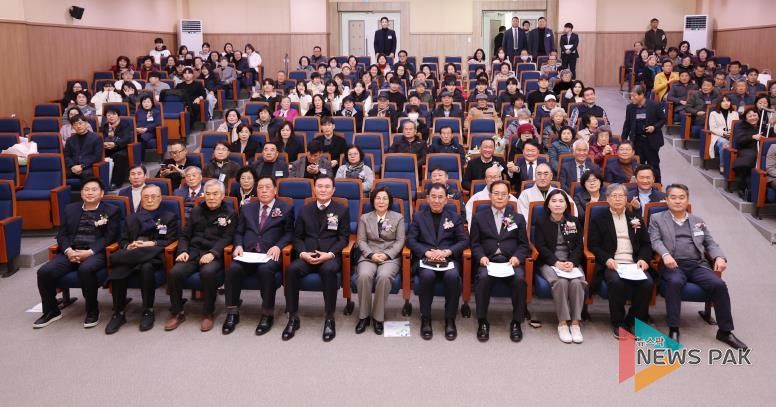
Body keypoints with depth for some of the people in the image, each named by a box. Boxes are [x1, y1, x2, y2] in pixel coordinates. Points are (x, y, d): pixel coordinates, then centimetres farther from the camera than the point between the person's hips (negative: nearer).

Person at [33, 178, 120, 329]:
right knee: (44, 271, -20)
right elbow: (62, 234, 13)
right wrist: (68, 251, -9)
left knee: (85, 269, -37)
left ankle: (92, 311, -17)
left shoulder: (111, 211, 7)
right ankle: (51, 311, 3)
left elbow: (110, 237, -3)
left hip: (96, 253, -4)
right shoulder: (70, 209, 19)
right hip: (71, 252, 4)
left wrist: (89, 252, -16)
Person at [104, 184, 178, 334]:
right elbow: (123, 240, 18)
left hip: (153, 255, -3)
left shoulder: (170, 217, 17)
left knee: (146, 268, -39)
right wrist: (128, 247, -6)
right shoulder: (131, 218, 27)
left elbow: (171, 241, 5)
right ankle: (118, 313, -18)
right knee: (117, 271, -31)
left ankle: (148, 311, -24)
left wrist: (151, 244, -11)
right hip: (131, 255, 3)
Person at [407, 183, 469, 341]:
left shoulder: (455, 217, 15)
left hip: (448, 259, 1)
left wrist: (447, 252, -11)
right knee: (427, 275, -35)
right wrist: (426, 252, -13)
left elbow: (464, 241, 7)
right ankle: (425, 319, -18)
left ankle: (450, 320, -17)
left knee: (453, 276, -33)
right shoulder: (418, 216, 14)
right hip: (425, 258, 0)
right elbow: (410, 240, 4)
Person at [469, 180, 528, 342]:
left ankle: (516, 322, -16)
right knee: (483, 277, -34)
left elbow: (523, 245, 12)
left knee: (519, 278, -32)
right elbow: (475, 243, 10)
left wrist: (517, 257, -9)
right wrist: (481, 257, -11)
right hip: (488, 260, 0)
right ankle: (482, 322, -18)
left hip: (511, 261, 1)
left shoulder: (518, 218, 20)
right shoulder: (479, 217, 17)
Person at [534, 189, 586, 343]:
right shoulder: (541, 221, 6)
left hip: (571, 262, 2)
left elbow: (579, 246, 8)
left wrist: (572, 262, -12)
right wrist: (556, 262, -17)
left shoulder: (575, 221, 13)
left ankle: (575, 322, -23)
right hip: (549, 262, -2)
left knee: (577, 282, -30)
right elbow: (541, 246, -2)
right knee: (561, 282, -33)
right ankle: (562, 323, -26)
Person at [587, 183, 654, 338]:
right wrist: (607, 259, -14)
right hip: (612, 264, -3)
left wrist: (643, 259, -3)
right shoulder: (598, 220, 12)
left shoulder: (636, 219, 22)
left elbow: (646, 244, 18)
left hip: (634, 264, 3)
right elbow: (593, 245, 4)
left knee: (648, 283, -27)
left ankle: (634, 322, -8)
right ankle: (617, 323, -14)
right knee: (616, 282, -35)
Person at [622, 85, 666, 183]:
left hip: (651, 140, -3)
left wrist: (654, 127, -17)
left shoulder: (654, 105, -10)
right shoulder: (630, 107, 1)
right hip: (637, 141, 3)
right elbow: (627, 125, 9)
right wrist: (623, 140, 7)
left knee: (653, 164, 5)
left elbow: (663, 119, 0)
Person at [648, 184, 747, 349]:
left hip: (698, 265, 3)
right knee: (675, 283, -36)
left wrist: (719, 257, -2)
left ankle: (725, 331, -9)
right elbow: (655, 240, 1)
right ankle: (673, 329, -28)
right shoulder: (657, 219, 13)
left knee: (719, 285, -23)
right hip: (673, 265, -3)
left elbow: (710, 243, 20)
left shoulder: (698, 221, 24)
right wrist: (665, 254, -21)